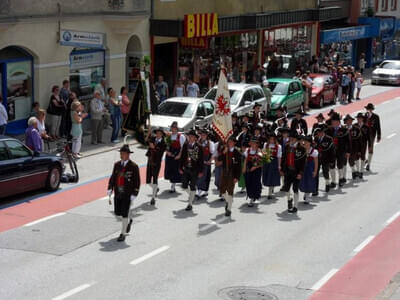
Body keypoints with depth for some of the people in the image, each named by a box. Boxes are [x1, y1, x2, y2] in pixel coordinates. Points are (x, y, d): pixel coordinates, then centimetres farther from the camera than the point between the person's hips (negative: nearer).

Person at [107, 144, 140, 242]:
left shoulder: (133, 166, -10)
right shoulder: (117, 165, 4)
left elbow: (137, 181, -8)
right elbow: (113, 177, 10)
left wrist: (134, 194, -13)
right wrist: (110, 189, -1)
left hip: (128, 194, -5)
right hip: (118, 193, 5)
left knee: (124, 213, -6)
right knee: (117, 212, 12)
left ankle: (123, 234, 6)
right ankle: (129, 220, 44)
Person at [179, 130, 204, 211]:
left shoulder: (198, 147, -8)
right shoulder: (185, 145, 3)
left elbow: (201, 160, -6)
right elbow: (182, 157, 7)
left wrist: (200, 171, -7)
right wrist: (180, 168, 3)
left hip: (194, 170, -4)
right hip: (186, 169, 4)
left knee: (192, 186, 2)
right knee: (184, 186, 5)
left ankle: (190, 204, 11)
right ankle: (191, 195, 35)